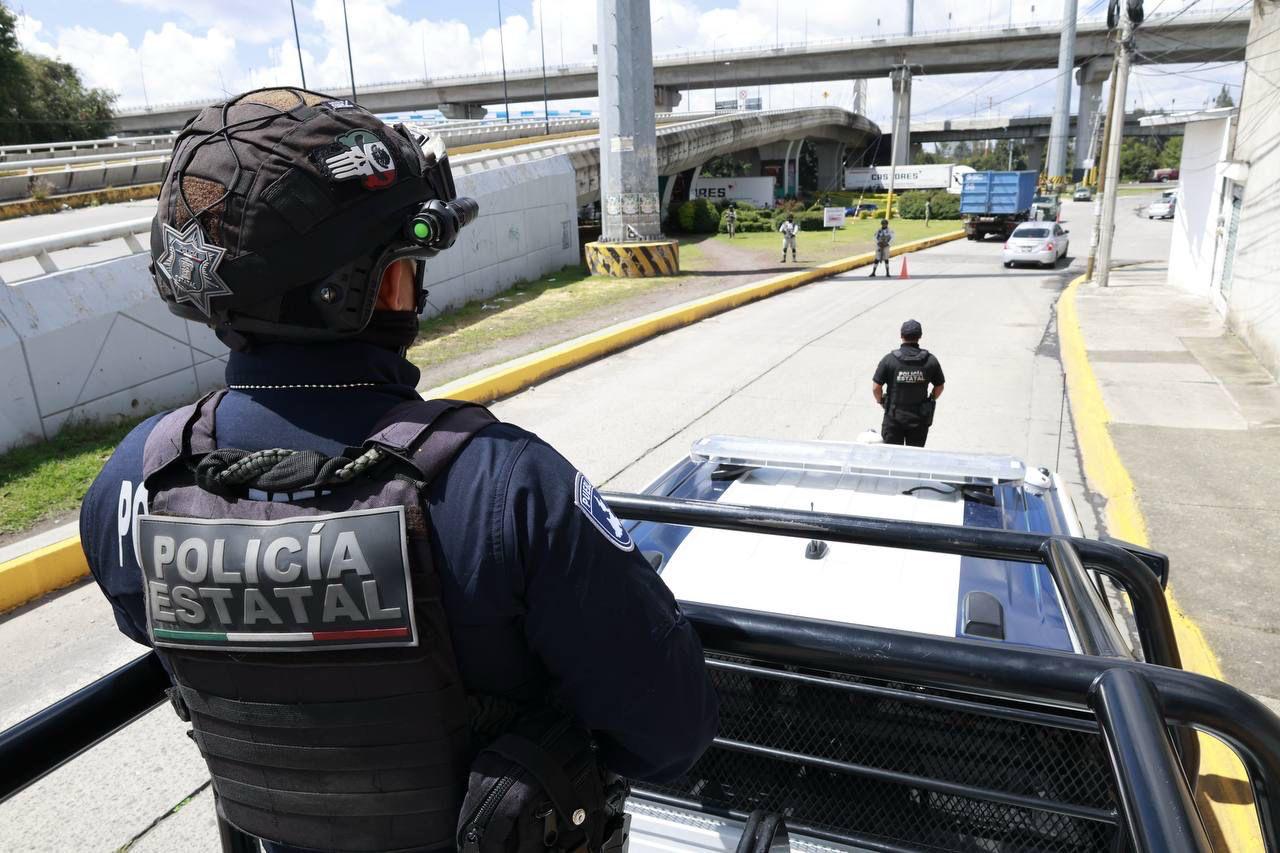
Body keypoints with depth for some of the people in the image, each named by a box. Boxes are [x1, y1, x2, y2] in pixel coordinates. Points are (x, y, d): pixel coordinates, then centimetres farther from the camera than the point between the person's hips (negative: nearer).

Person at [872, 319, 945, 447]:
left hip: (894, 418, -2)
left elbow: (876, 387, -10)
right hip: (920, 417, 2)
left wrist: (881, 402, 9)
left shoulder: (889, 359, -12)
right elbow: (939, 387, 3)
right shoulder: (930, 360, -6)